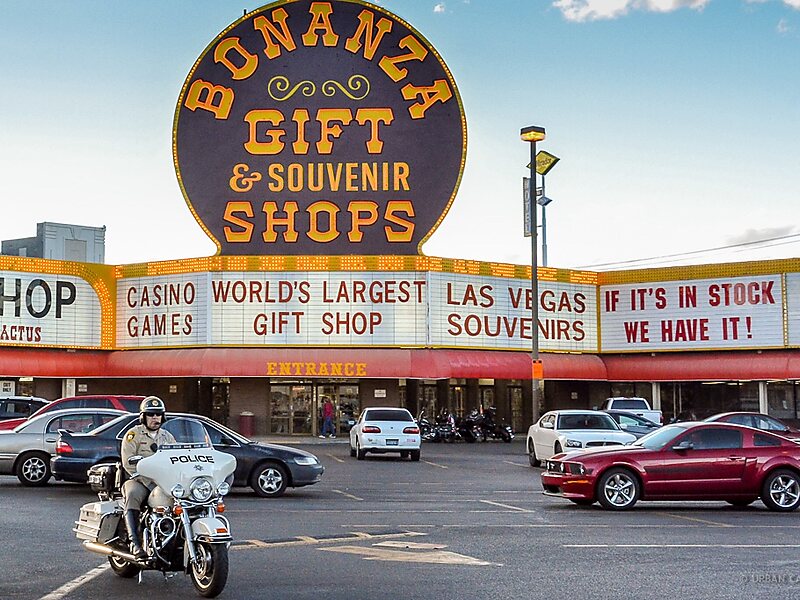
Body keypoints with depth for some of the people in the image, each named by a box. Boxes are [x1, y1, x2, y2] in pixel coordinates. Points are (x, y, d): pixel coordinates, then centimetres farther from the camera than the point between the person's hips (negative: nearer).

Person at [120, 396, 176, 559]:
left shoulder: (167, 437, 22)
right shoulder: (134, 434, 6)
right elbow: (128, 462, -6)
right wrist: (148, 481, -18)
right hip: (139, 480, -4)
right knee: (132, 495, -37)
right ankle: (135, 543, -43)